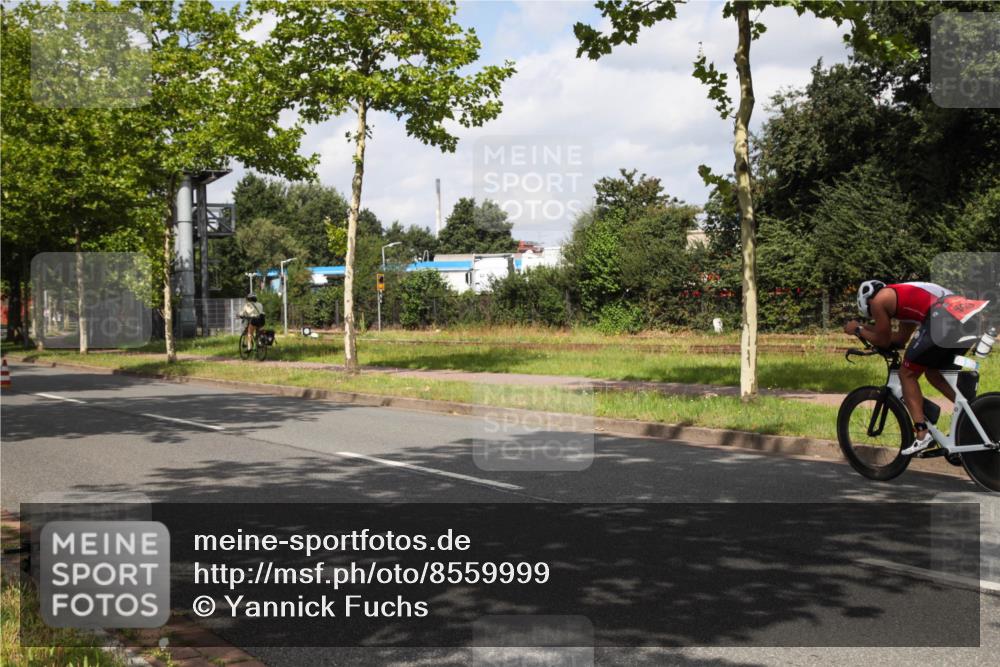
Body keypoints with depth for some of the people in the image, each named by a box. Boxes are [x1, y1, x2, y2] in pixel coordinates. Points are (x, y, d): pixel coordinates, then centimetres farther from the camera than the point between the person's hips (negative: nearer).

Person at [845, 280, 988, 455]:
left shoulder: (879, 299, 10)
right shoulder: (903, 294, 35)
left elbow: (883, 341, 15)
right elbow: (901, 338, 39)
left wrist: (858, 330, 28)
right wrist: (868, 329, 43)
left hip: (942, 319, -8)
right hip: (965, 320, 8)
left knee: (907, 374, 6)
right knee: (934, 372, 26)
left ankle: (922, 434, -1)